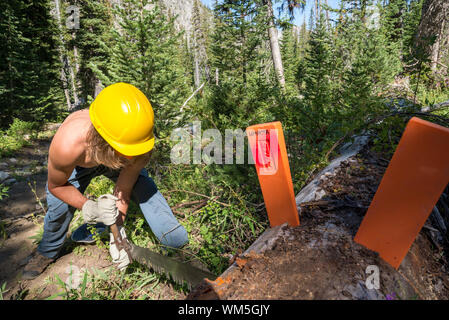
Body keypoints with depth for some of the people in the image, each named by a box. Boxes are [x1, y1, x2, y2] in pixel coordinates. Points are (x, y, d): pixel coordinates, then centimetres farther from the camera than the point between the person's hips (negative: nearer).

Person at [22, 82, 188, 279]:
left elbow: (124, 189, -26)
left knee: (146, 191, -21)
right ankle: (48, 252, 31)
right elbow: (56, 186, -22)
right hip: (79, 164, 0)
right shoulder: (68, 144, -45)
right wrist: (89, 208, -36)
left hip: (120, 164, 1)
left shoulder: (139, 140, -41)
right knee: (58, 207, -2)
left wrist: (118, 231, -22)